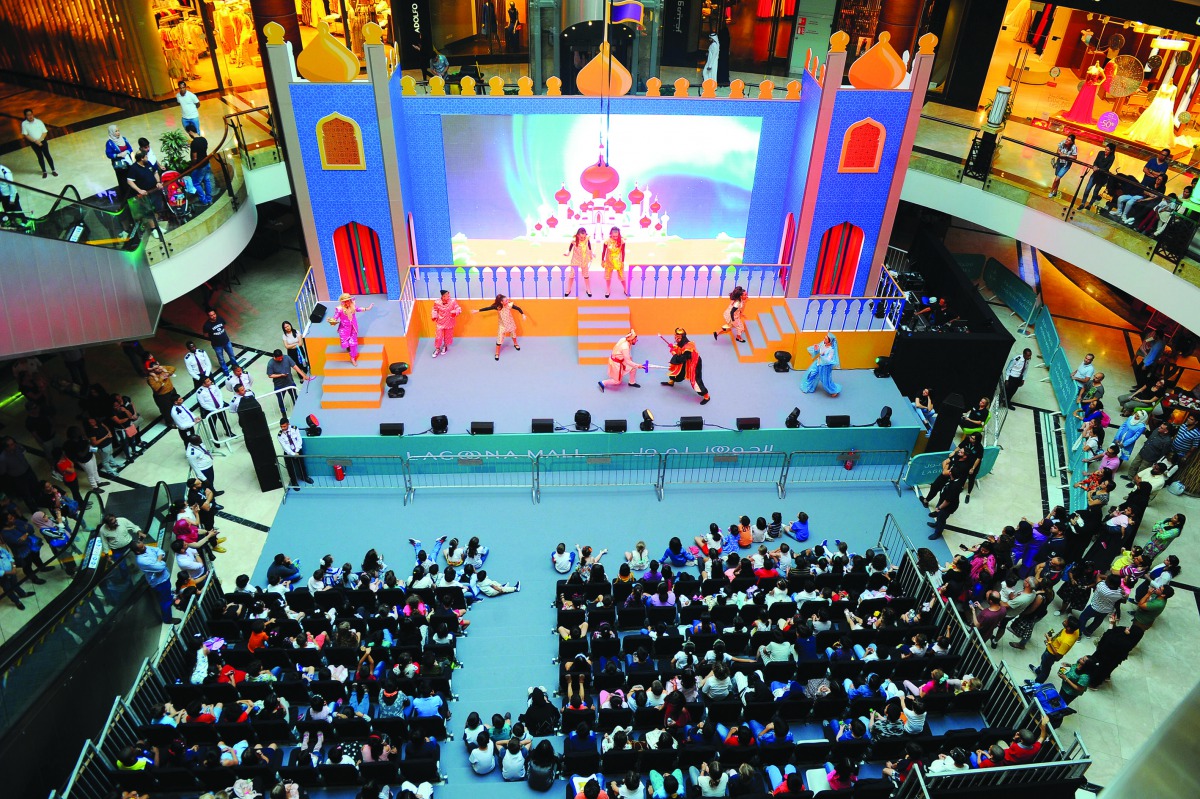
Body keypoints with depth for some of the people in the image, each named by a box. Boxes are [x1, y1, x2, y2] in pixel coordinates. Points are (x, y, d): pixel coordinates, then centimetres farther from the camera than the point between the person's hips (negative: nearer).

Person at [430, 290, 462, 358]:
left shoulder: (453, 301, -19)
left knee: (448, 335, 19)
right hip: (440, 322, -1)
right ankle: (437, 348, 25)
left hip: (449, 323, 1)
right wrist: (434, 316, -13)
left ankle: (445, 346, 46)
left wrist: (455, 312, -34)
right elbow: (435, 310, 1)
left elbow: (458, 308, -13)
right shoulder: (437, 302, -18)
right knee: (438, 336, 2)